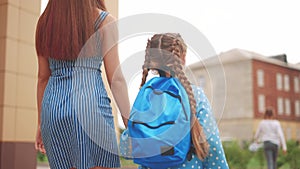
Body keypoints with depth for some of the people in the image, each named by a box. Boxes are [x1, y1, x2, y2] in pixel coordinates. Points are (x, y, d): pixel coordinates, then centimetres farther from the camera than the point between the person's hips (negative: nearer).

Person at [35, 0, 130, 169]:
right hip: (90, 104, -5)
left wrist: (41, 123, 19)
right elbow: (115, 77, -4)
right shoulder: (104, 20, -1)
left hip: (53, 105, 5)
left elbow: (43, 77, 13)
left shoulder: (45, 22, 11)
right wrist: (129, 122, 1)